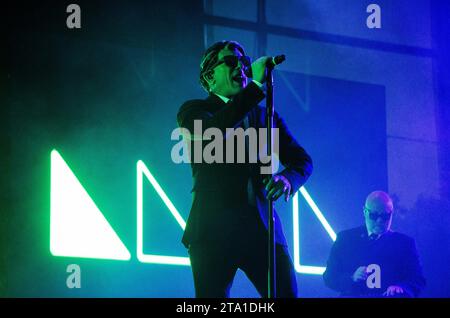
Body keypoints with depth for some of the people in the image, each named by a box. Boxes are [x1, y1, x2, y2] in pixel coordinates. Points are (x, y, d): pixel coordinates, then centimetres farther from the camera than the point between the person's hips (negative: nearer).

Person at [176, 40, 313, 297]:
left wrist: (287, 178, -10)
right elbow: (212, 131, -16)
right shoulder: (194, 110, 8)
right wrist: (256, 85, -16)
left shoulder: (265, 115, 20)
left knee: (287, 293, -7)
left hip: (261, 227, 3)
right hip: (213, 229, -3)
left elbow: (302, 160, 14)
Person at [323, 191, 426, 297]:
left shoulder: (405, 242, 13)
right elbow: (329, 277, 9)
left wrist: (400, 288, -16)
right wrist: (352, 278, -11)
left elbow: (417, 280, 6)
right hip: (353, 295, 0)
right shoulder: (345, 238, 13)